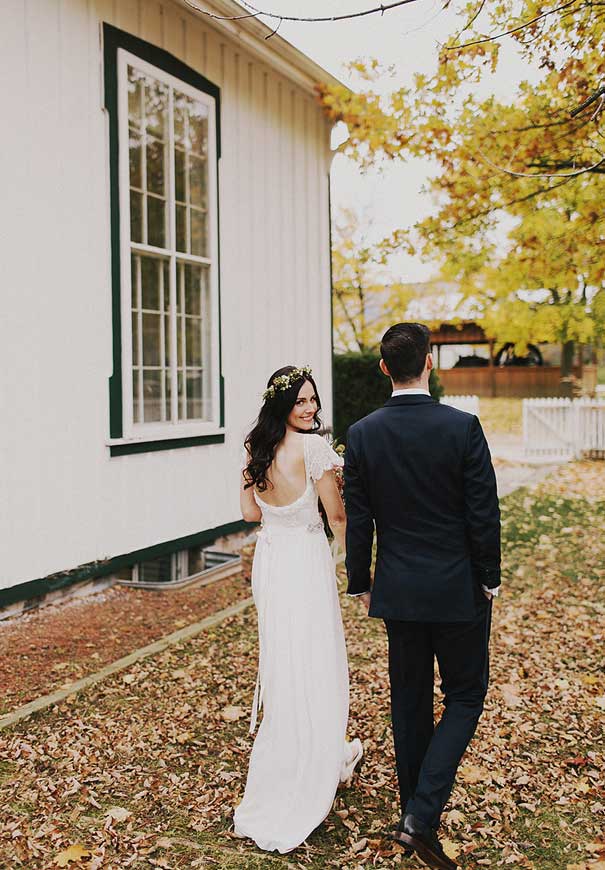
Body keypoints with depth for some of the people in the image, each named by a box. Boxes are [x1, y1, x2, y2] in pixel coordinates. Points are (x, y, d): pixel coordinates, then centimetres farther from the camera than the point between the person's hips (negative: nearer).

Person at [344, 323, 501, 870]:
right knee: (466, 696, 13)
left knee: (410, 698, 17)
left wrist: (361, 583, 11)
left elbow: (358, 521, -1)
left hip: (398, 591, 3)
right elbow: (484, 513, -11)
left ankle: (416, 816, 31)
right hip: (459, 589, -3)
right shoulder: (463, 427, -14)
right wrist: (490, 580, 2)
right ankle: (421, 815, 3)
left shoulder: (362, 435, -6)